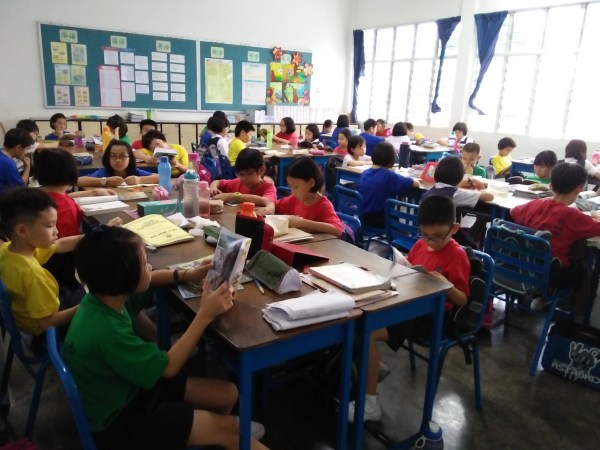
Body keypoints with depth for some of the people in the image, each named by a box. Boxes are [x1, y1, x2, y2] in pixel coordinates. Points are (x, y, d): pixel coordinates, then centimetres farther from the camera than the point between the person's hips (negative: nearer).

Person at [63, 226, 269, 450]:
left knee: (228, 394, 9)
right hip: (119, 419, -8)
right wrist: (205, 315, -22)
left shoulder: (106, 294, -12)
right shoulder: (104, 331, -37)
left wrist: (186, 275, 2)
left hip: (131, 386, 8)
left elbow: (142, 280, 13)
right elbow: (168, 366, -24)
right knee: (228, 428, -8)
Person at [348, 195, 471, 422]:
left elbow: (462, 300, -9)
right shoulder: (419, 245, 8)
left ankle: (370, 404, -12)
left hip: (430, 316, -8)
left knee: (367, 332, -23)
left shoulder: (457, 255, -11)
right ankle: (371, 365, 14)